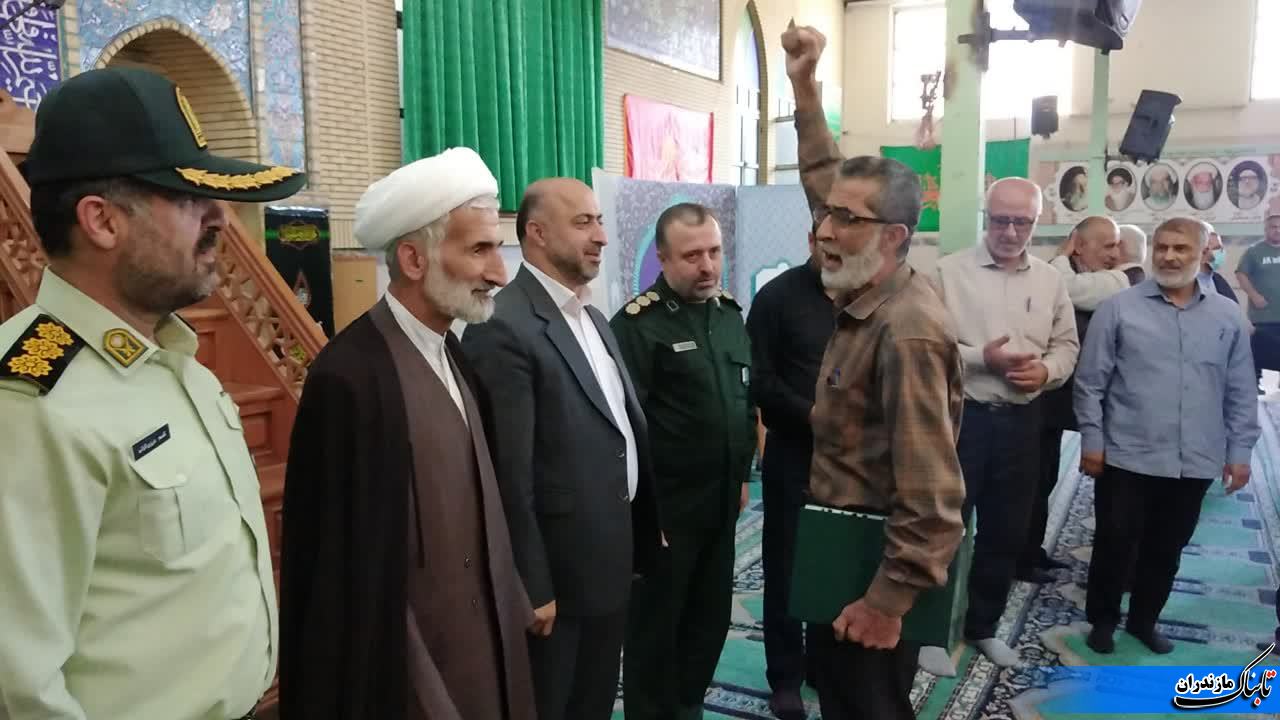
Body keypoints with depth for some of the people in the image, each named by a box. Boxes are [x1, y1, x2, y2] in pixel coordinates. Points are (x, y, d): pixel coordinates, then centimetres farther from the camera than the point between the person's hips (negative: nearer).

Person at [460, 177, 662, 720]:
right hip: (559, 568, -8)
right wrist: (532, 587, -18)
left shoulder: (592, 317, 10)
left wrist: (646, 529, 12)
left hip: (612, 557, 8)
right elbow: (509, 475, -21)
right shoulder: (504, 328, -20)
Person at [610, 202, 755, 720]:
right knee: (655, 626, 9)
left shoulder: (730, 312, 7)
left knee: (711, 618, 17)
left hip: (720, 502, 7)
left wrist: (741, 476, 15)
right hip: (665, 508, -6)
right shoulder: (638, 323, -14)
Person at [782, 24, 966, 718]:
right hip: (841, 550, 9)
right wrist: (804, 89, 11)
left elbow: (934, 499, -28)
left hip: (875, 570, -8)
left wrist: (889, 603, -22)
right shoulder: (866, 292, 0)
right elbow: (830, 181, 14)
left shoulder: (906, 331, -26)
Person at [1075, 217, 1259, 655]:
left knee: (1167, 549, 15)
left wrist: (1240, 451, 6)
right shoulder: (1118, 309, -4)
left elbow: (1240, 393, 9)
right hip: (1127, 458, -3)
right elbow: (1090, 383, -3)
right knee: (1115, 545, 5)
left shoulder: (1227, 316, 5)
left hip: (1195, 463, 3)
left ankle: (1144, 620, 33)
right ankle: (1102, 619, 24)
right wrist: (1092, 440, -6)